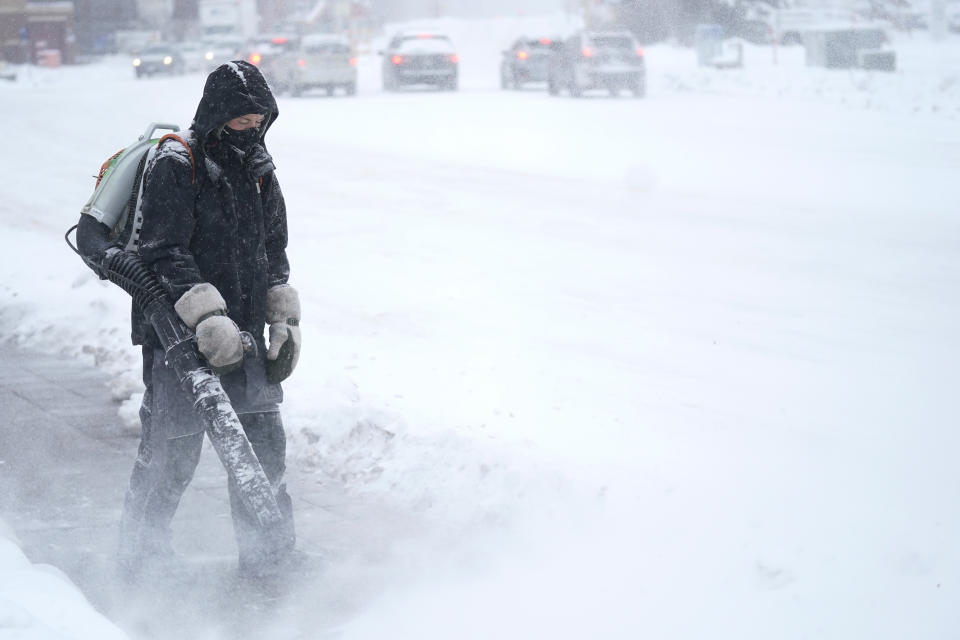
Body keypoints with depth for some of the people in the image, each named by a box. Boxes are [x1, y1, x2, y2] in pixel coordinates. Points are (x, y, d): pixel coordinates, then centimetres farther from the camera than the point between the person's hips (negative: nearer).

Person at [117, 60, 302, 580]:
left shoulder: (259, 171, 11)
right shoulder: (174, 167, -12)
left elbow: (275, 252, 19)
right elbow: (165, 254, -19)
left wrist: (284, 322, 9)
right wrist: (208, 318, -28)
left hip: (243, 334, 7)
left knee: (264, 442, 8)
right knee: (172, 450, -3)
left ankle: (269, 558, 20)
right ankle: (144, 557, 13)